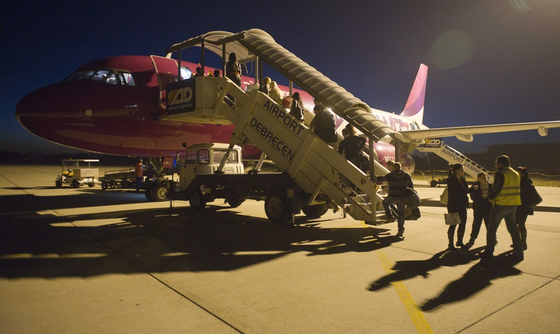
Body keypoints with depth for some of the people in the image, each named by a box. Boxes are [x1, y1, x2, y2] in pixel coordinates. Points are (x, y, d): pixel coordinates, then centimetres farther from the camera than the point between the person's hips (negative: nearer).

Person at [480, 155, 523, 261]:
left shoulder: (500, 174, -14)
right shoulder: (515, 174, 12)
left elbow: (496, 189, -19)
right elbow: (516, 189, 15)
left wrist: (490, 197, -1)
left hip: (501, 205, -7)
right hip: (513, 205, 8)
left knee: (491, 229, 3)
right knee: (513, 229, 14)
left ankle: (489, 252, 8)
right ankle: (518, 254, 15)